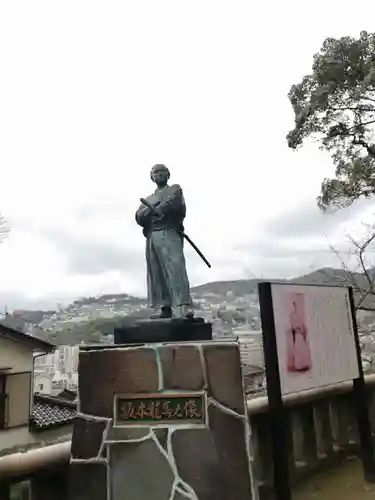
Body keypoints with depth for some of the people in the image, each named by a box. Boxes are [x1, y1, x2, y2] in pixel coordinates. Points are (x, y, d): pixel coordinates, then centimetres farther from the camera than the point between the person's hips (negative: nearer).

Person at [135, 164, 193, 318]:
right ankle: (165, 308, -1)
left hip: (169, 233, -6)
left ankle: (184, 306, -29)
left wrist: (154, 211, 3)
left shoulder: (175, 189, 17)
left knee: (175, 267, -21)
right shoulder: (148, 199, 31)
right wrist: (152, 211, -8)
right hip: (151, 237, 6)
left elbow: (174, 204, -7)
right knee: (156, 273, -2)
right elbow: (139, 217, 12)